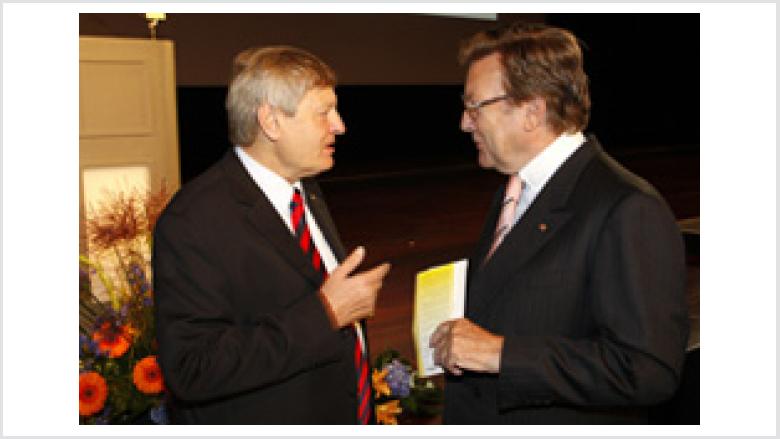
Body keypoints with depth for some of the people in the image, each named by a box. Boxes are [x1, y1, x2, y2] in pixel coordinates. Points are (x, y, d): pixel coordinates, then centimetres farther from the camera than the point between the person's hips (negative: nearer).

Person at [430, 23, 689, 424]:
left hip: (564, 420, -7)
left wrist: (501, 352, -26)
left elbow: (649, 370, -27)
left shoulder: (628, 212, -22)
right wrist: (456, 345, -2)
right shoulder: (510, 194, 7)